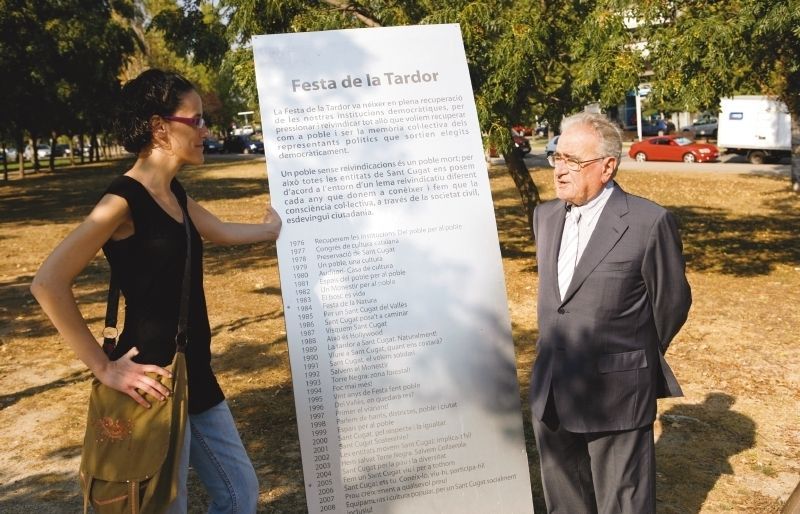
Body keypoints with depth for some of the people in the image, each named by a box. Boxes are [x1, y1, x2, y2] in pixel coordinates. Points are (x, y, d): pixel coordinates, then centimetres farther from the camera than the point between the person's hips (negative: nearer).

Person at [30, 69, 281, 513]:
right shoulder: (124, 199, -18)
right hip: (152, 381, -8)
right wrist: (103, 368, -19)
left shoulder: (174, 193, 8)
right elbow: (48, 284, -22)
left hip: (193, 373, 8)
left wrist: (274, 228, 41)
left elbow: (225, 232, 26)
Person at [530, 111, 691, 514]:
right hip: (550, 394, 6)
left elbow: (671, 303, -2)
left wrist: (637, 359, 10)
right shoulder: (545, 215, 5)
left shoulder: (649, 222, -14)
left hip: (615, 394, -6)